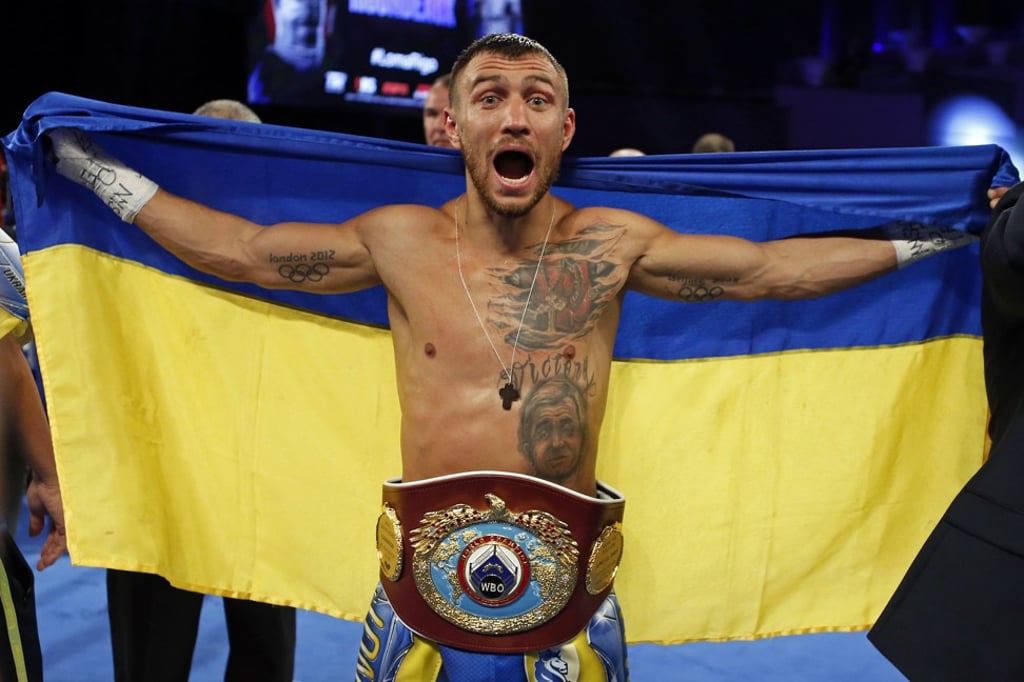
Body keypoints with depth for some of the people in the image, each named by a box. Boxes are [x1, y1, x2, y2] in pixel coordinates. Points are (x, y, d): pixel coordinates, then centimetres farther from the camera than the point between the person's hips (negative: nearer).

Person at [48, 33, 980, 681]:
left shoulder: (612, 245, -3)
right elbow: (240, 249, 6)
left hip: (572, 604, 0)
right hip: (420, 593, 1)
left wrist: (924, 236, 9)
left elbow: (772, 268, 4)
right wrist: (98, 169, 11)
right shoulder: (400, 240, -3)